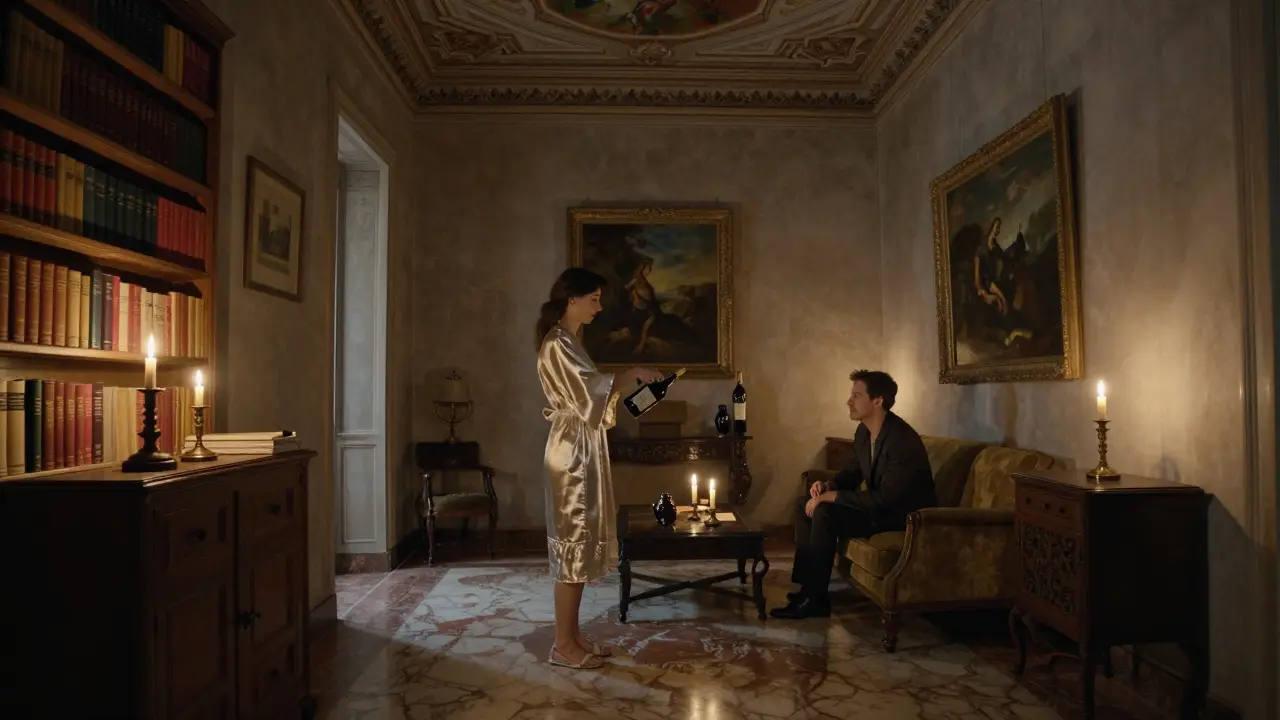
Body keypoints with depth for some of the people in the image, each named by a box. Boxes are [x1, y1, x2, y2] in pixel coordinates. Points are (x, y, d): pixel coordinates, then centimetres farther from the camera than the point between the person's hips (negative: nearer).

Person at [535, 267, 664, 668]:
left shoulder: (568, 342, 16)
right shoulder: (557, 345, -15)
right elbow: (588, 397, -22)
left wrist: (623, 383, 9)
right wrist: (631, 375, -12)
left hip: (582, 450, 10)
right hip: (572, 453, -10)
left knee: (582, 542, 13)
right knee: (574, 544, -3)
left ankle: (572, 635, 22)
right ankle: (563, 645, 8)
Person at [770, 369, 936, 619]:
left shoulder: (902, 440, -27)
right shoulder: (863, 432, 2)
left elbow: (884, 498, -31)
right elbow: (853, 472, 15)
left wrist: (831, 497, -27)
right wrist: (828, 485, -7)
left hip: (905, 515, -10)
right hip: (879, 505, 10)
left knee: (824, 512, -26)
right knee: (805, 504, 2)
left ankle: (815, 598, -15)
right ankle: (806, 583, 4)